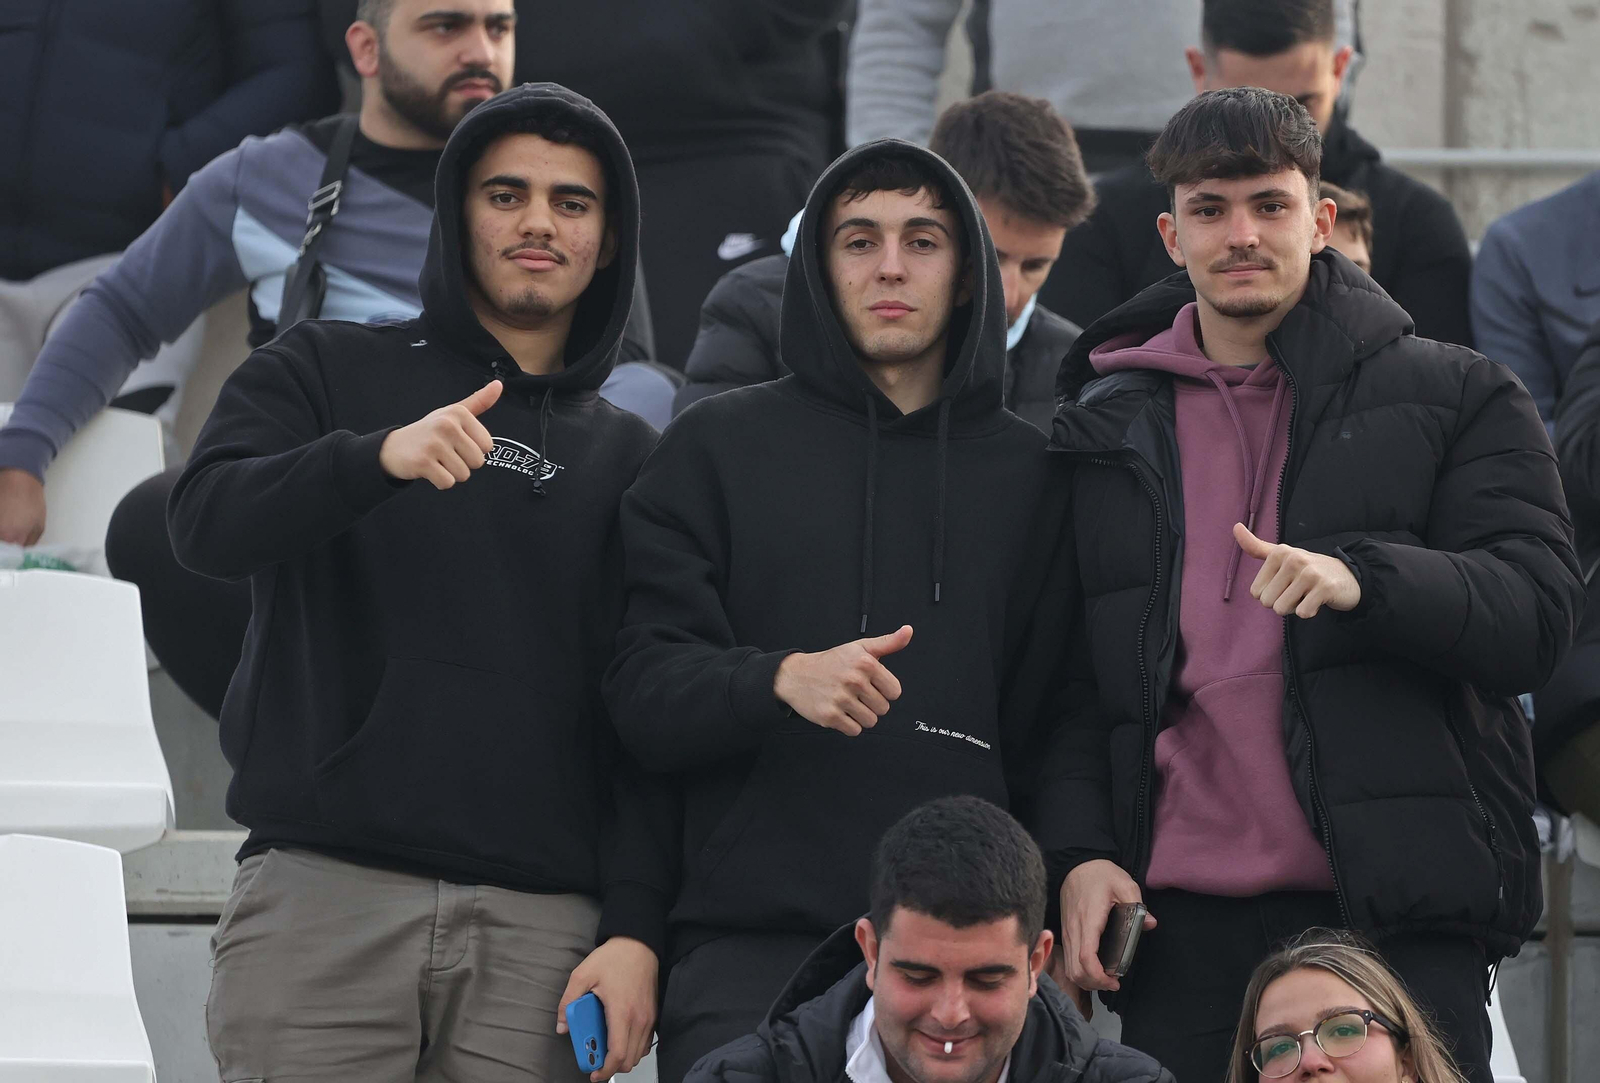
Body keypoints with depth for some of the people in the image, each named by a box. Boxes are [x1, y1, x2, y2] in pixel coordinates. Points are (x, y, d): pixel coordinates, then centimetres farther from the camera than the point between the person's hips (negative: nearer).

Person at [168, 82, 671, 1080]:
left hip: (538, 925, 2)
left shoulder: (630, 462, 19)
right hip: (323, 898, -2)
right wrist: (378, 457, -24)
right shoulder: (329, 371, 13)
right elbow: (208, 527, -6)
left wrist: (636, 930, -2)